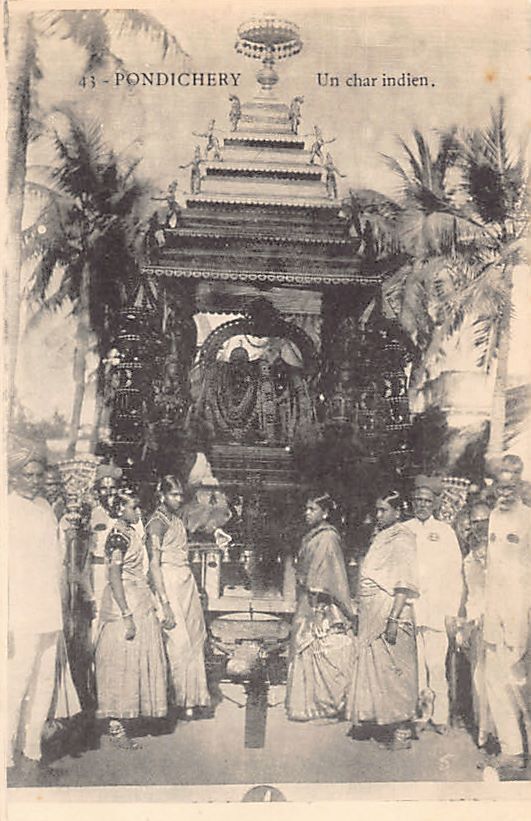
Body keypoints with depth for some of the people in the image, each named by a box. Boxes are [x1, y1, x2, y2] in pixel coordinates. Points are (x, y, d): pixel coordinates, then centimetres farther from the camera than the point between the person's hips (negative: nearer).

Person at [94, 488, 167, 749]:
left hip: (139, 603, 10)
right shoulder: (118, 535, -16)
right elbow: (114, 577, -21)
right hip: (125, 603, -10)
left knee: (133, 662, 13)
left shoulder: (129, 532, 12)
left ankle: (119, 720, 22)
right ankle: (115, 727, 5)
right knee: (121, 663, -3)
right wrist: (127, 615, -24)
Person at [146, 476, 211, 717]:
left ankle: (191, 696, 22)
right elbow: (154, 564, -17)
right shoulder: (157, 522, -11)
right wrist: (164, 603, -21)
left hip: (187, 583, 8)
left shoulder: (177, 520, 14)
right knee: (178, 642, -4)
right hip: (169, 582, -8)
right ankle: (183, 699, 9)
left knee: (195, 638, 10)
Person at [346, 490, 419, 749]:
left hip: (391, 613, -8)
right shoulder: (378, 537, 15)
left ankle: (401, 730, 7)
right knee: (369, 667, 13)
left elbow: (404, 585, -17)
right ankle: (365, 718, 25)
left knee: (393, 671, -2)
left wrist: (393, 619, -22)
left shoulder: (402, 540, -10)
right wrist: (359, 611, 16)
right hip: (371, 614, 8)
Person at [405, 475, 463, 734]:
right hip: (407, 608, 1)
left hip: (436, 608, -1)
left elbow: (455, 574, 7)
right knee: (413, 664, -2)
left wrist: (451, 611, 0)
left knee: (436, 665, -6)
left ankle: (439, 717, 5)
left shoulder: (445, 532, 11)